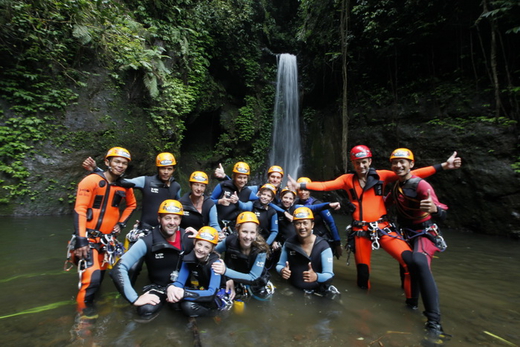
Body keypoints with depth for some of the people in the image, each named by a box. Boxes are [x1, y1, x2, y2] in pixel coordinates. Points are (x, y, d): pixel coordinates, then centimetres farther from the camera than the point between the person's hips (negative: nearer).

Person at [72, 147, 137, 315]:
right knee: (92, 277, -17)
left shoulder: (125, 186, 2)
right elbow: (79, 210, -16)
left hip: (107, 238, 6)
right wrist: (81, 240, -20)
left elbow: (132, 205, 20)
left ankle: (91, 300, 40)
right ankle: (84, 307, 7)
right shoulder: (91, 180, -14)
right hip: (88, 237, -5)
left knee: (101, 274, 16)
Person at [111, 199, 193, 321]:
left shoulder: (188, 238, -13)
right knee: (146, 311, -28)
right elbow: (118, 269, -24)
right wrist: (135, 299, -26)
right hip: (158, 287, -2)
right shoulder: (147, 242, -21)